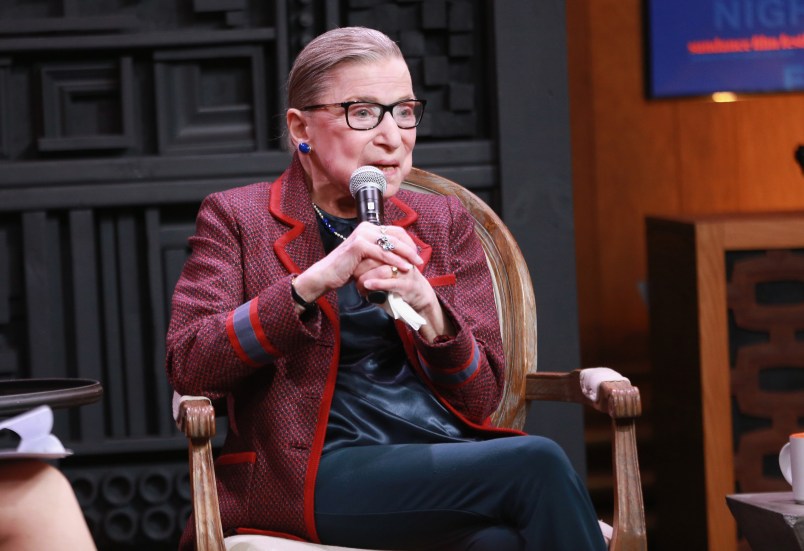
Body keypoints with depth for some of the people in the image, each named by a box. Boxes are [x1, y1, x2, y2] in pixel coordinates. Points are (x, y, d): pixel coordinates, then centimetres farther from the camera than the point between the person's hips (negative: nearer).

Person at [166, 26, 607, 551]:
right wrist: (316, 280, -18)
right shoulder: (236, 217, 9)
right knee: (536, 465, -28)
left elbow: (482, 398, 12)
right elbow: (187, 365, -7)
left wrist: (425, 303, -9)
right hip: (319, 471, -3)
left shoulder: (443, 221, 19)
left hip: (450, 459, 4)